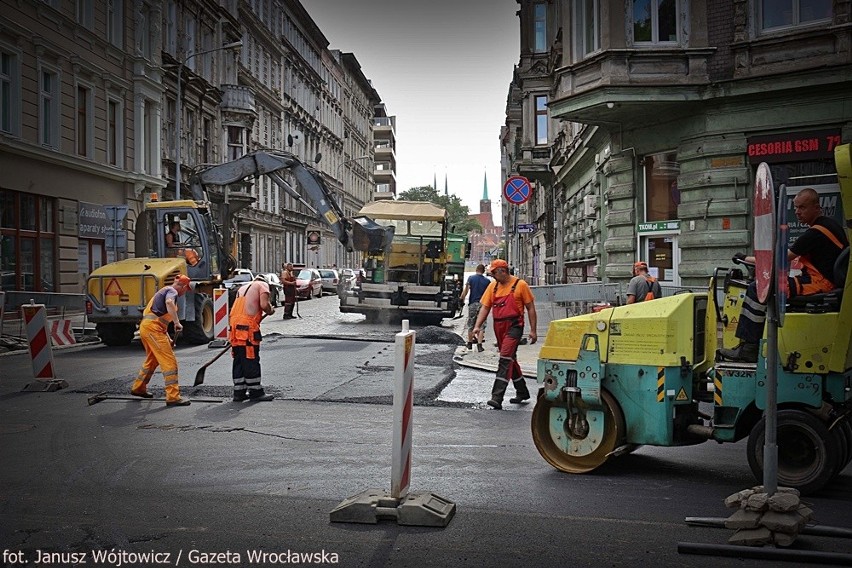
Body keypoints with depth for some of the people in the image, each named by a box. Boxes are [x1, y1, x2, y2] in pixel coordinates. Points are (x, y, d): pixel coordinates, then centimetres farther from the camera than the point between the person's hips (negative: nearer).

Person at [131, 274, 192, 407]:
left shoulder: (164, 291, 28)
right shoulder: (172, 291, -4)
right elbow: (169, 303, -30)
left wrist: (168, 338, 32)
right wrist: (177, 322, -29)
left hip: (145, 327, 10)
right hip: (152, 328, -10)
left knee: (152, 360, 27)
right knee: (169, 361, -12)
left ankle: (138, 388, 41)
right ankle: (173, 397, -16)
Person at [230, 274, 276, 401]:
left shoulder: (243, 288, 30)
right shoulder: (262, 285, 7)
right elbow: (264, 304, -9)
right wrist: (271, 311, 11)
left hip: (234, 324, 7)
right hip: (248, 326, -7)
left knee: (239, 360, 12)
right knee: (251, 361, -3)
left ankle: (239, 392, 16)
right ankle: (255, 392, 1)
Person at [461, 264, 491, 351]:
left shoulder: (471, 278, -1)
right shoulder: (487, 281, 1)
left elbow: (466, 290, -7)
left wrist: (462, 298, 7)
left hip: (472, 304, 0)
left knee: (471, 325, 13)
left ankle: (470, 343, 25)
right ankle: (479, 345, -9)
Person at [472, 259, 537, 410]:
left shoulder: (520, 285, -4)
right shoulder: (493, 286, 11)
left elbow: (531, 308, -1)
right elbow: (485, 307, 10)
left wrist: (533, 331, -4)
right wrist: (477, 326, -4)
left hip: (514, 326, -7)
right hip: (499, 328, 7)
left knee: (505, 360, -16)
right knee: (510, 359, 16)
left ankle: (497, 397, -21)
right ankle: (522, 392, 31)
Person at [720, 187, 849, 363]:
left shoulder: (815, 233, -16)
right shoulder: (831, 225, 16)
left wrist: (747, 259, -4)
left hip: (817, 285, -11)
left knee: (757, 289, -18)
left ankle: (748, 349, -20)